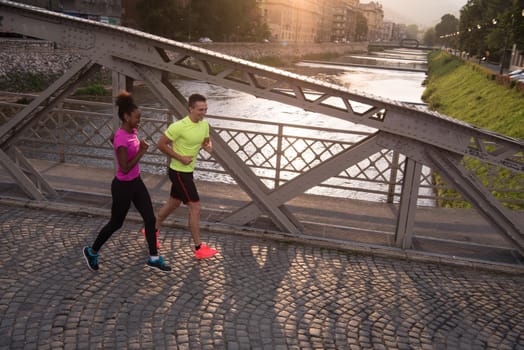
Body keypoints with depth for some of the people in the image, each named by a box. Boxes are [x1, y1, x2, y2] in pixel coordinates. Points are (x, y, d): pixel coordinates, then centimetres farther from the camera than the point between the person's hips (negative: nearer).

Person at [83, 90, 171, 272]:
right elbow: (125, 168, -27)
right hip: (123, 186, -8)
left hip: (136, 182, 8)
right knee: (116, 223, 11)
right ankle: (92, 251, 35)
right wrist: (141, 152, -22)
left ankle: (154, 258, 21)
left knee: (150, 218, 9)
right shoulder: (121, 138, -26)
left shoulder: (132, 132, 1)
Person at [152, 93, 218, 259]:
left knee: (173, 204, 22)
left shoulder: (205, 125, 0)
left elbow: (206, 141, 16)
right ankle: (199, 248, 4)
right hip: (179, 172, -9)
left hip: (187, 171, 9)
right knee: (195, 208, -7)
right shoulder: (179, 126, -23)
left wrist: (207, 146, -9)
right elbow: (161, 144, -16)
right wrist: (180, 158, -19)